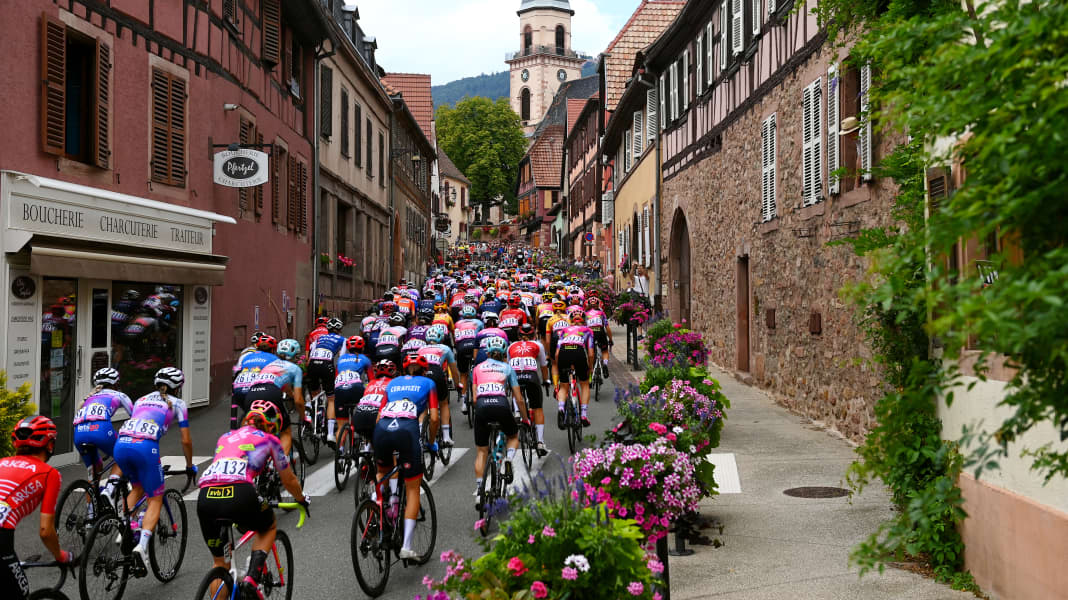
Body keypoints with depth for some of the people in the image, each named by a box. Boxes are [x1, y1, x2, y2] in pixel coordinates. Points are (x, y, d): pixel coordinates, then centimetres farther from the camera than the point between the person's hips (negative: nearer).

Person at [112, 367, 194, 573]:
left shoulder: (141, 400, 31)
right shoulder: (177, 404, 18)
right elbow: (186, 441, 16)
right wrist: (190, 466, 31)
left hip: (121, 445, 5)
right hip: (145, 447, -5)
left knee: (137, 488, 30)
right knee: (155, 499, 8)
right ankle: (142, 545, -12)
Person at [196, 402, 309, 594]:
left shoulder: (225, 437, 33)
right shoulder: (269, 440, 23)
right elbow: (289, 481, 32)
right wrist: (302, 500, 53)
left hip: (206, 498, 4)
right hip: (239, 495, -3)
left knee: (219, 564, 23)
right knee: (269, 528, 29)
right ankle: (252, 578, 9)